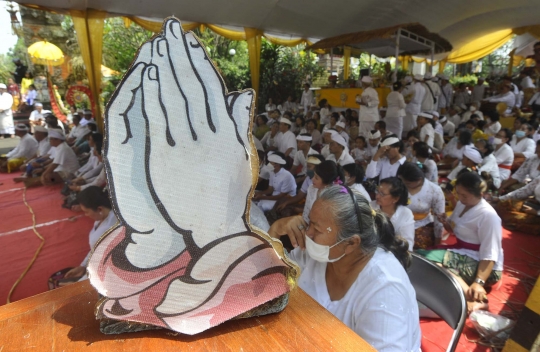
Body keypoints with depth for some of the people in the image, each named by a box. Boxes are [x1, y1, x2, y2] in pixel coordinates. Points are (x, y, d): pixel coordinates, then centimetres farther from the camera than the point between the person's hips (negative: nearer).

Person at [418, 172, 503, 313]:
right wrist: (445, 222, -5)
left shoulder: (488, 215, -18)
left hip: (479, 264, -8)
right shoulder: (461, 204, 5)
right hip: (461, 253, 9)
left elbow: (489, 256, -22)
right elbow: (453, 229, 19)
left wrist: (479, 282, -33)